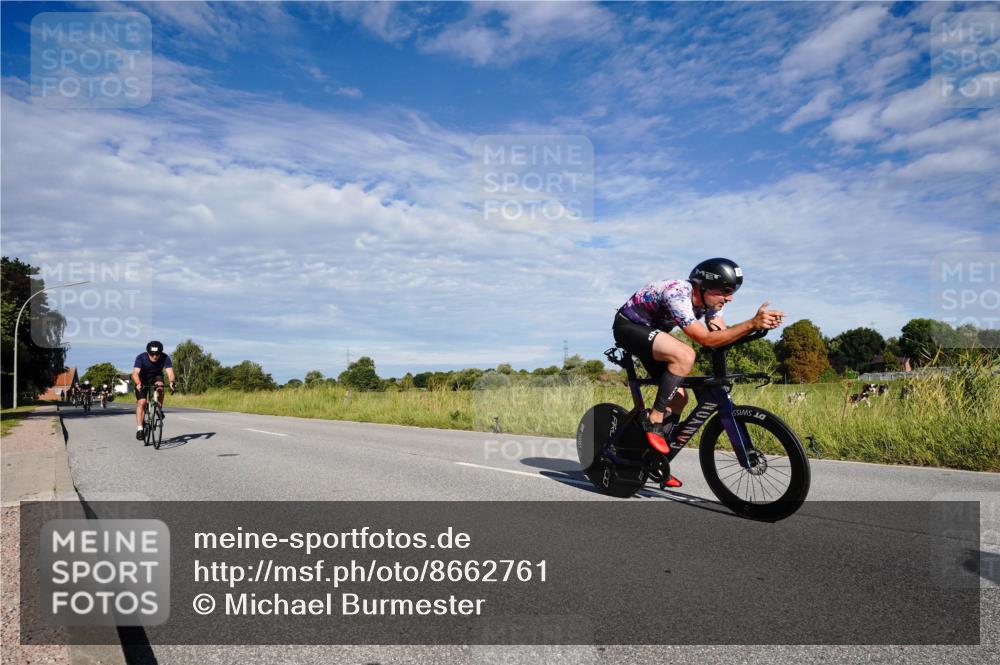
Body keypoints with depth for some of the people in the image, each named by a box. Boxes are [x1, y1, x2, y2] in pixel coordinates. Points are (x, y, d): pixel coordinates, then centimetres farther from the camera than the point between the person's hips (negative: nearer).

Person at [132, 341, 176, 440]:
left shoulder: (165, 358, -27)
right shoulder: (141, 358, -29)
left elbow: (170, 372, -37)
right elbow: (135, 373, -41)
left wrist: (171, 382, -58)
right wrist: (138, 384, -61)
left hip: (156, 377, 1)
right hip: (142, 380, -1)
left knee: (160, 388, -32)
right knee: (141, 402, -13)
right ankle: (139, 429, -8)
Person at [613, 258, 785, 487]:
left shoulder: (708, 299, -7)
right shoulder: (678, 294, -33)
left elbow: (722, 333, -12)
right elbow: (707, 340, -36)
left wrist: (757, 325, -27)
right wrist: (752, 324, -43)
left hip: (650, 331, 9)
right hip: (627, 326, -9)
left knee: (678, 397, 2)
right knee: (684, 356, -32)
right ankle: (653, 420, -20)